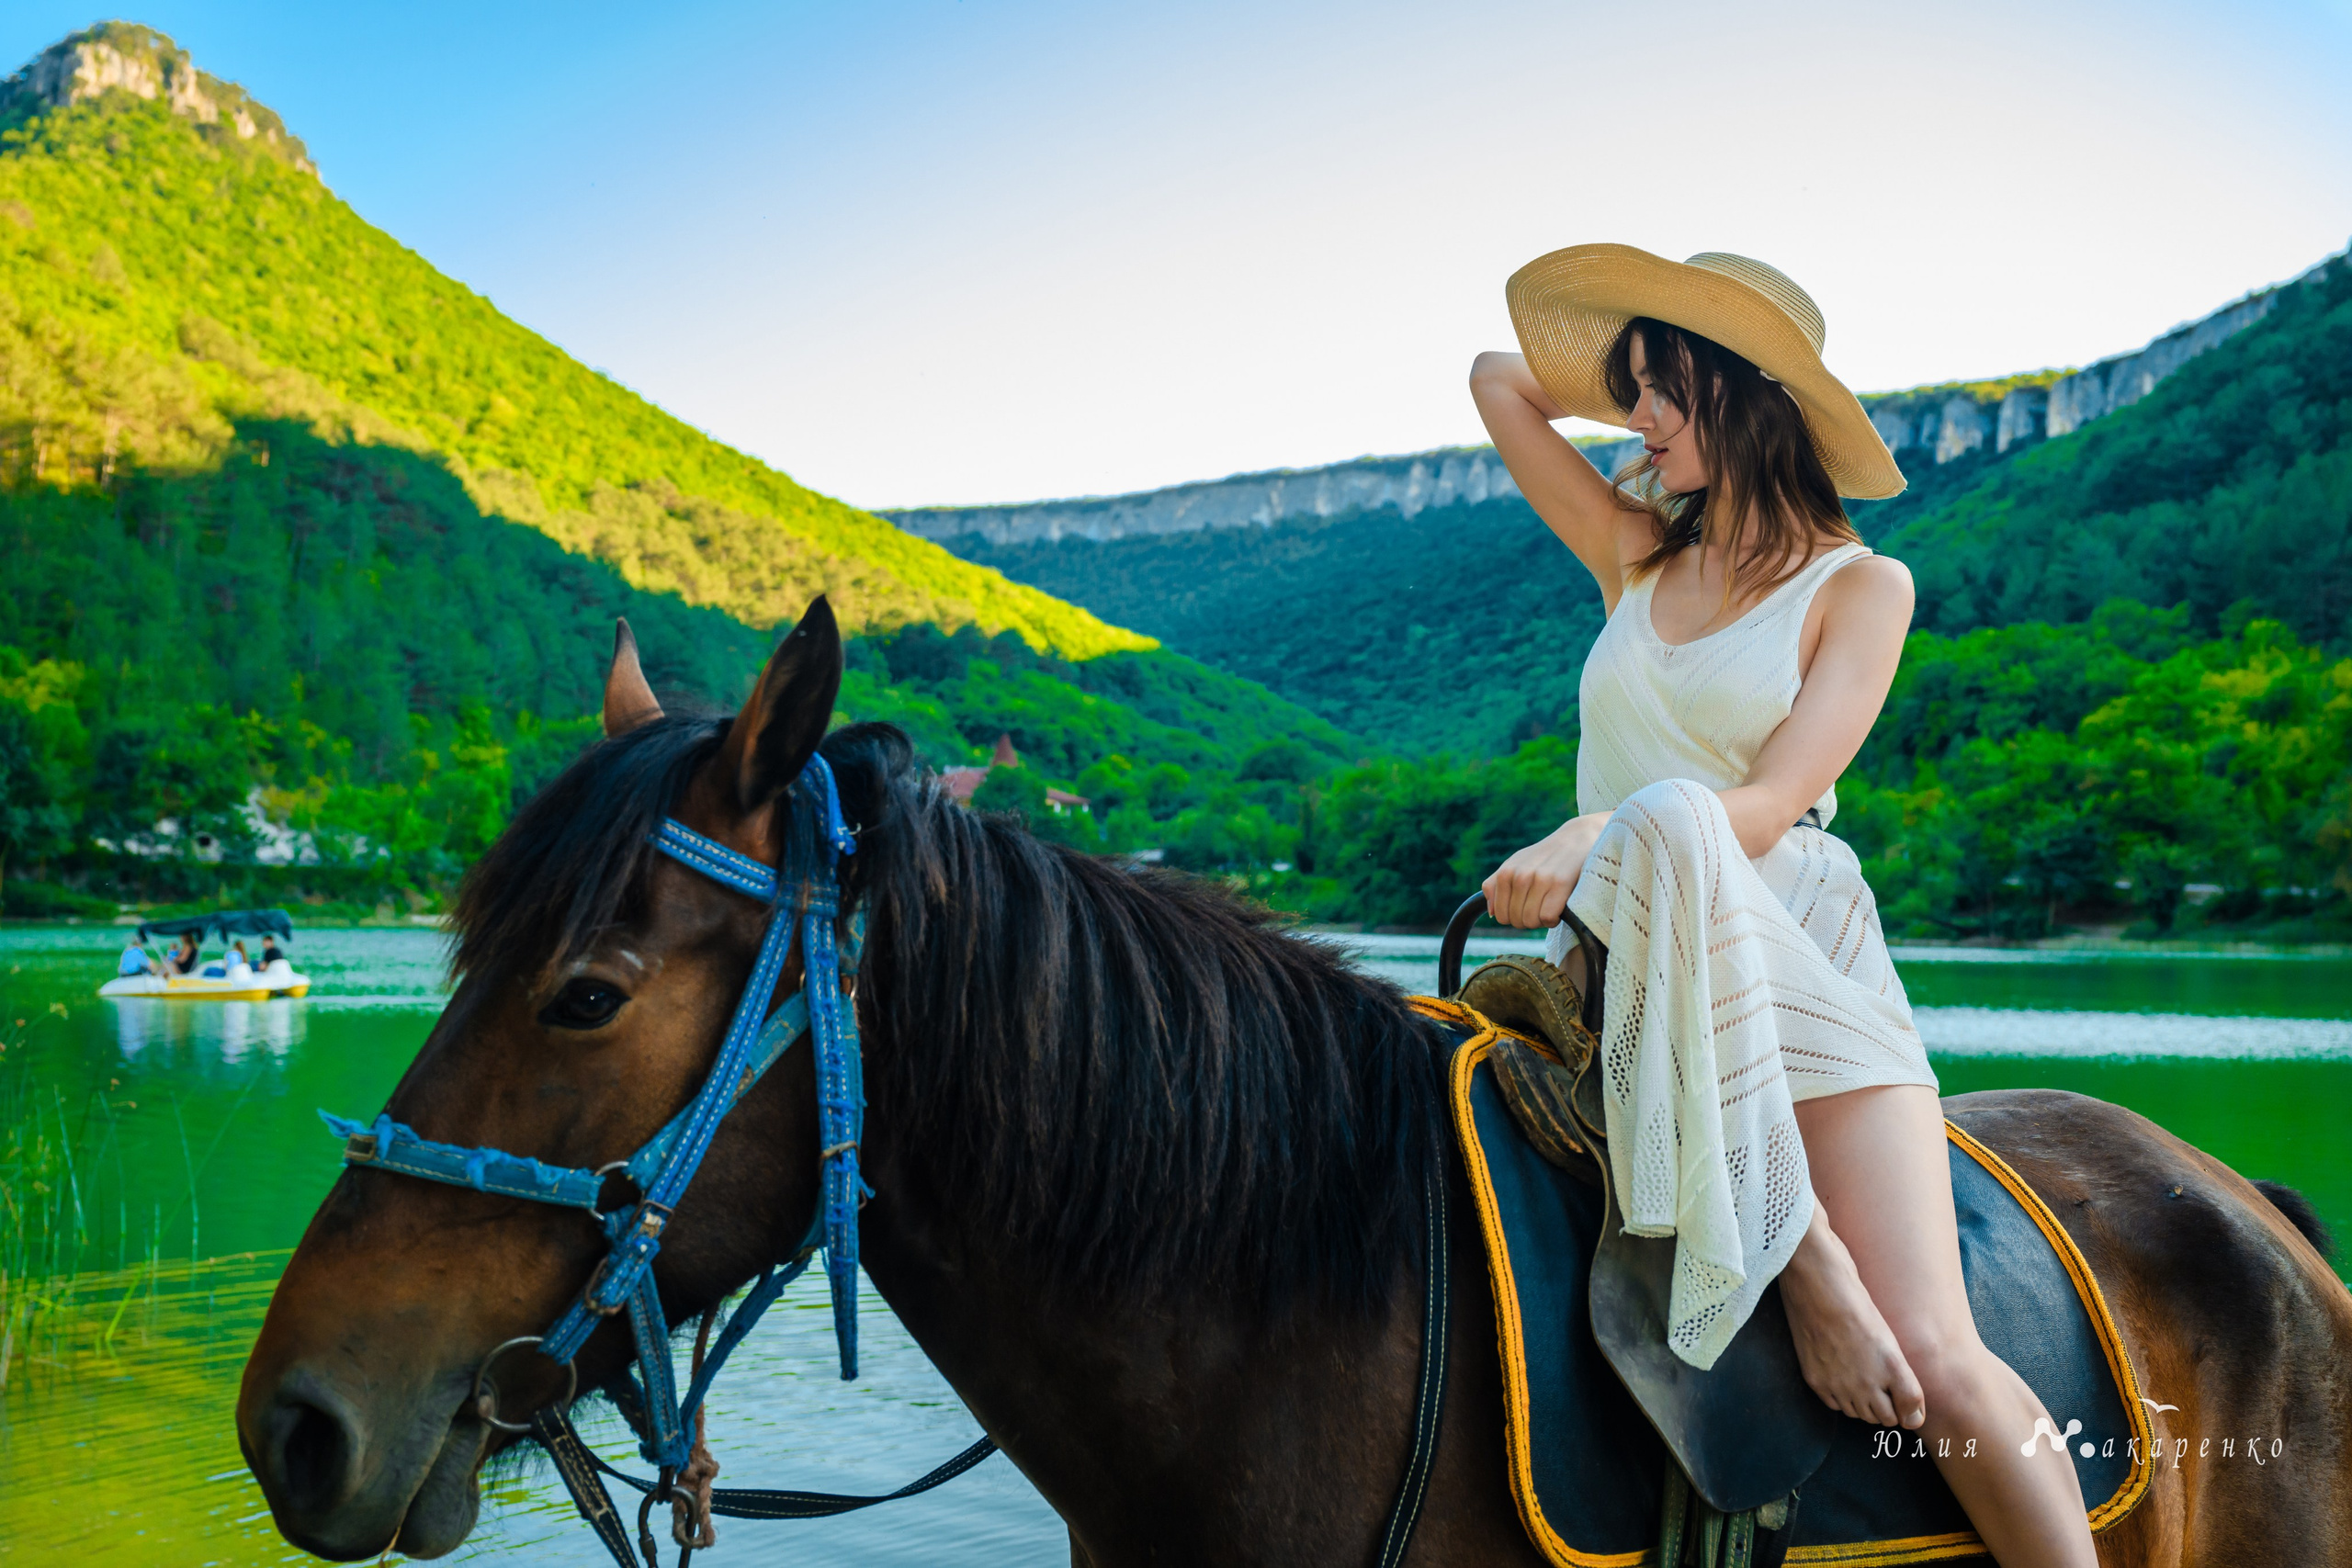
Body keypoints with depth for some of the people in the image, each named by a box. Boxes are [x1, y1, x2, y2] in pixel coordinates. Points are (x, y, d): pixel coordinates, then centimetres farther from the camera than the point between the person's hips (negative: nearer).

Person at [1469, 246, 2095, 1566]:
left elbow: (1771, 805, -11)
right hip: (1634, 959, 2)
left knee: (1937, 1360, -22)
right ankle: (1801, 1258, -35)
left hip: (1803, 959, -2)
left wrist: (1595, 837, -27)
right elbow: (1499, 380, 22)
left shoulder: (1861, 584, 4)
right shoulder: (1636, 554, 17)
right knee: (1669, 818, -36)